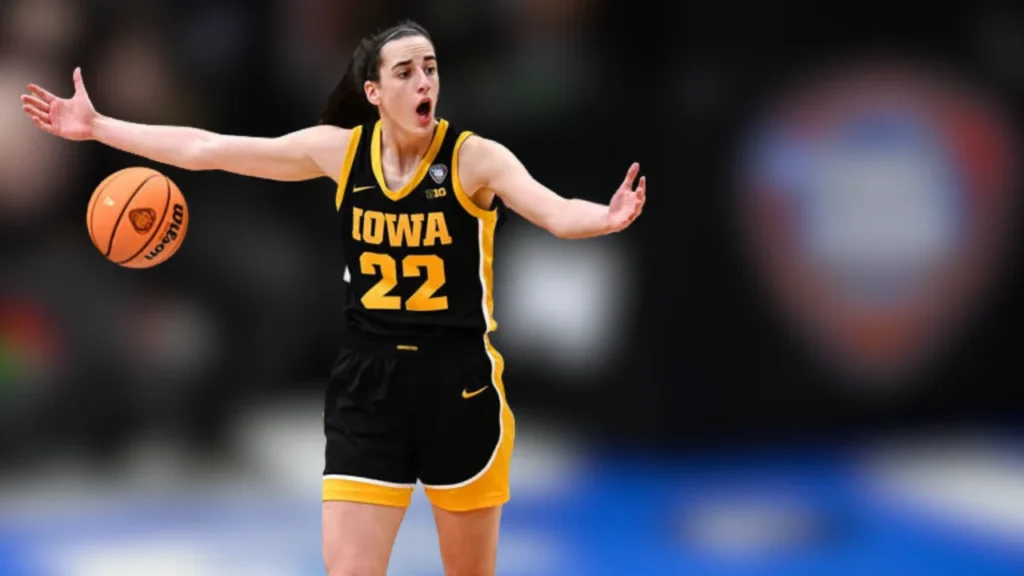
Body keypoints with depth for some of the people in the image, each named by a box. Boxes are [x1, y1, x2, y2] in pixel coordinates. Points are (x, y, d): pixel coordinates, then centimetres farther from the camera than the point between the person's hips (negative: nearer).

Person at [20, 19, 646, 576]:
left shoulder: (474, 157, -10)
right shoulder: (341, 149, -1)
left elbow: (554, 211, -27)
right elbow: (207, 149, 5)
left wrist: (605, 219, -49)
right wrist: (98, 127, 6)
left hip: (460, 383, -2)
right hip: (369, 383, 2)